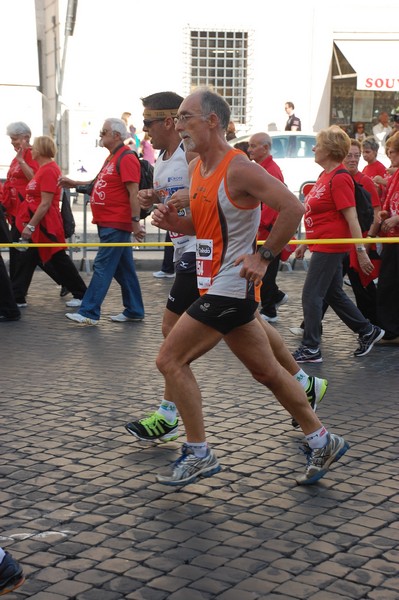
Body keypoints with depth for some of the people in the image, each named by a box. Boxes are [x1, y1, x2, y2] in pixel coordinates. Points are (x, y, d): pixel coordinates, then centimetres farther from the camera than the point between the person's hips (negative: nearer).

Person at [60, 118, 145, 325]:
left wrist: (135, 221, -22)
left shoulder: (126, 159, -14)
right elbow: (101, 184, 29)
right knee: (123, 269, 13)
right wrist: (74, 184, 22)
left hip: (116, 225, -10)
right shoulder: (111, 158, 18)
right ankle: (134, 311, 19)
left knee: (103, 267, -8)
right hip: (107, 223, 10)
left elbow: (133, 193, -19)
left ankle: (89, 313, -7)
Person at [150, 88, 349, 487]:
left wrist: (264, 257, -20)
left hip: (231, 287, -9)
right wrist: (173, 222, 2)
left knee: (170, 360, -7)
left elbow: (292, 208, -22)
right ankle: (321, 442, 26)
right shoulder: (196, 168, 10)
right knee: (266, 371, 15)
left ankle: (198, 454, 3)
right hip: (215, 286, 9)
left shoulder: (238, 169, -17)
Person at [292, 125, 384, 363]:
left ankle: (311, 349, 1)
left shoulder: (340, 178, -16)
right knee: (334, 294, 17)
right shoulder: (325, 176, 13)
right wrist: (305, 243, 24)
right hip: (321, 244, 10)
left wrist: (361, 250, -21)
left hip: (330, 247, -10)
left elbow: (352, 217, -19)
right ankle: (368, 331, 28)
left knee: (311, 295, -6)